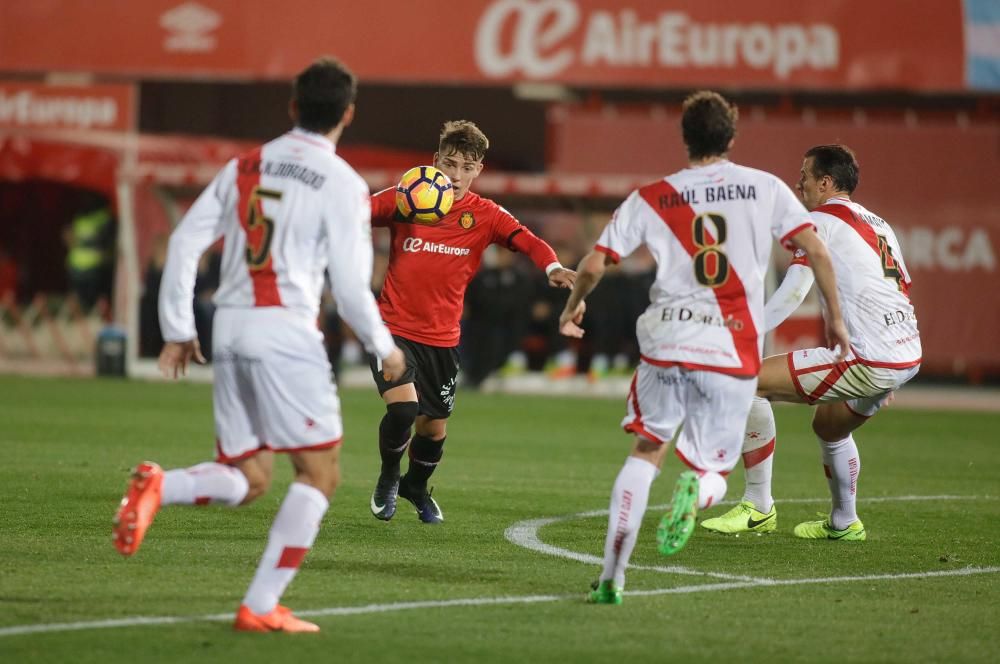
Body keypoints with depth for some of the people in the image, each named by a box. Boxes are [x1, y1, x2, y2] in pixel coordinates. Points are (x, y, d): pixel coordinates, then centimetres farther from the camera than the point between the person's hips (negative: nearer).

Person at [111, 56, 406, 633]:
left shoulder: (245, 167, 14)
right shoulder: (342, 183, -3)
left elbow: (185, 242, 11)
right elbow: (351, 286, -6)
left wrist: (178, 330, 17)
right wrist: (385, 348, 11)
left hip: (229, 327, 6)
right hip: (286, 328, -6)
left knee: (246, 481, 14)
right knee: (321, 473, 4)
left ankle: (159, 487, -16)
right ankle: (261, 607, -3)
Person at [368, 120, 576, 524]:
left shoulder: (485, 216, -2)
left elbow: (526, 240, -16)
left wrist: (552, 267, -38)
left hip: (442, 338, 3)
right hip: (394, 327, -3)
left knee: (434, 427, 10)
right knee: (402, 406, -22)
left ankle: (416, 487, 43)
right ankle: (388, 479, 9)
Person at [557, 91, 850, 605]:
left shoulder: (650, 199, 7)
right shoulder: (765, 188, 6)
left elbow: (594, 264, 7)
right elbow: (816, 250, 0)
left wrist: (573, 307, 26)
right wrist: (834, 317, 11)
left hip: (666, 342, 1)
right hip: (733, 351, -1)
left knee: (646, 451, 19)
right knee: (712, 471, 11)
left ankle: (611, 576, 7)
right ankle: (696, 492, -29)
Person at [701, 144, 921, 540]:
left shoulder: (821, 220, -1)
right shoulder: (879, 225, 24)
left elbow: (792, 292, -11)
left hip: (868, 360, -9)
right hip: (909, 357, 9)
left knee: (746, 380, -5)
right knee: (828, 426, 34)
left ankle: (758, 507, -1)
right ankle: (843, 524, 45)